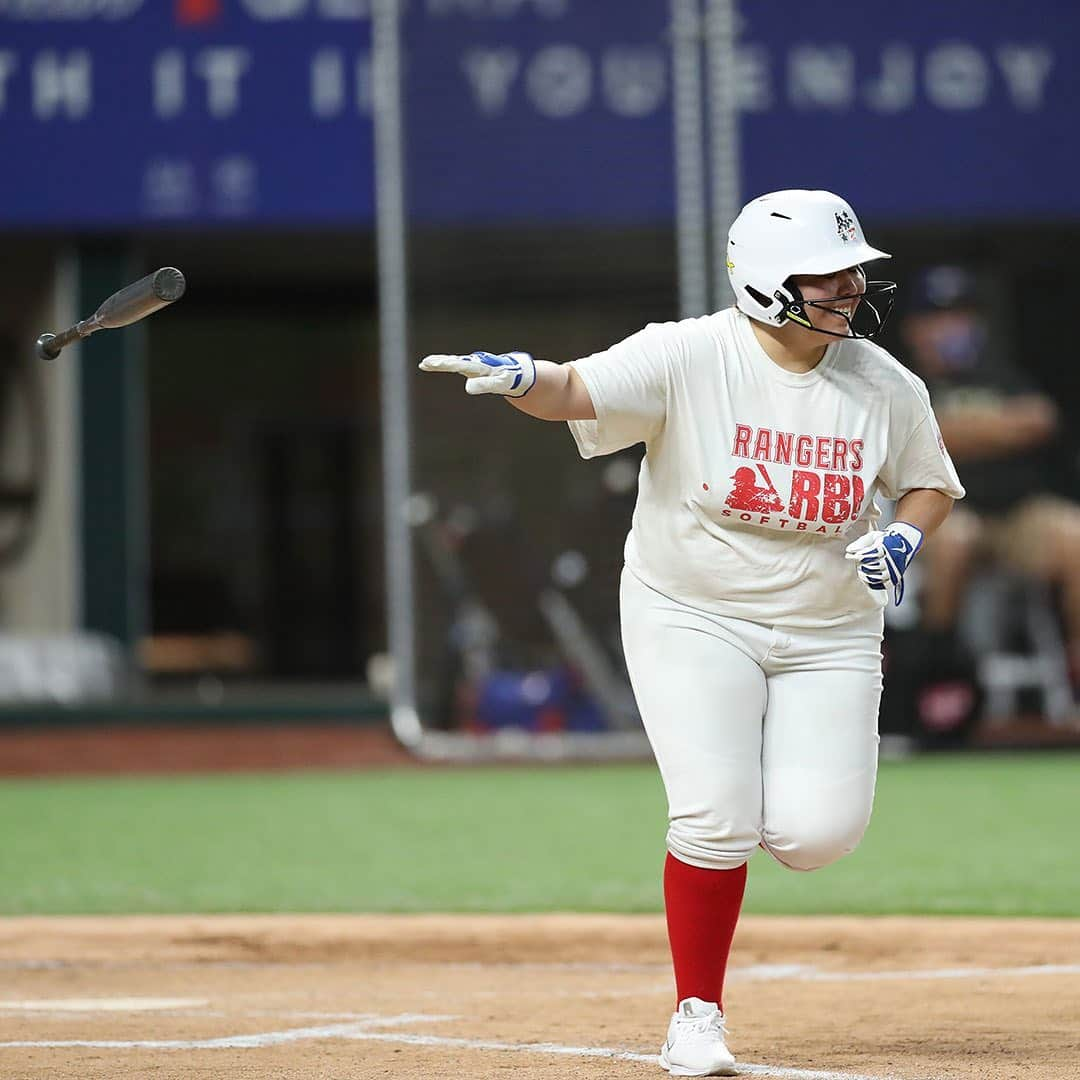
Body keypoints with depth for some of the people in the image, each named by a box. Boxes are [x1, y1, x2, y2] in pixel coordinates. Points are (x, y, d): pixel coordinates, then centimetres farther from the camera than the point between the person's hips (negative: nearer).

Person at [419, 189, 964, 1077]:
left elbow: (931, 482, 11)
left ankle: (785, 783, 29)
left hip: (828, 631, 3)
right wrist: (521, 377, -45)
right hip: (693, 617, -3)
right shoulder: (689, 357, -15)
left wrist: (904, 537, -10)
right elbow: (576, 391, -23)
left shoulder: (886, 386, -4)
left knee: (817, 835, -10)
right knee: (715, 819, -15)